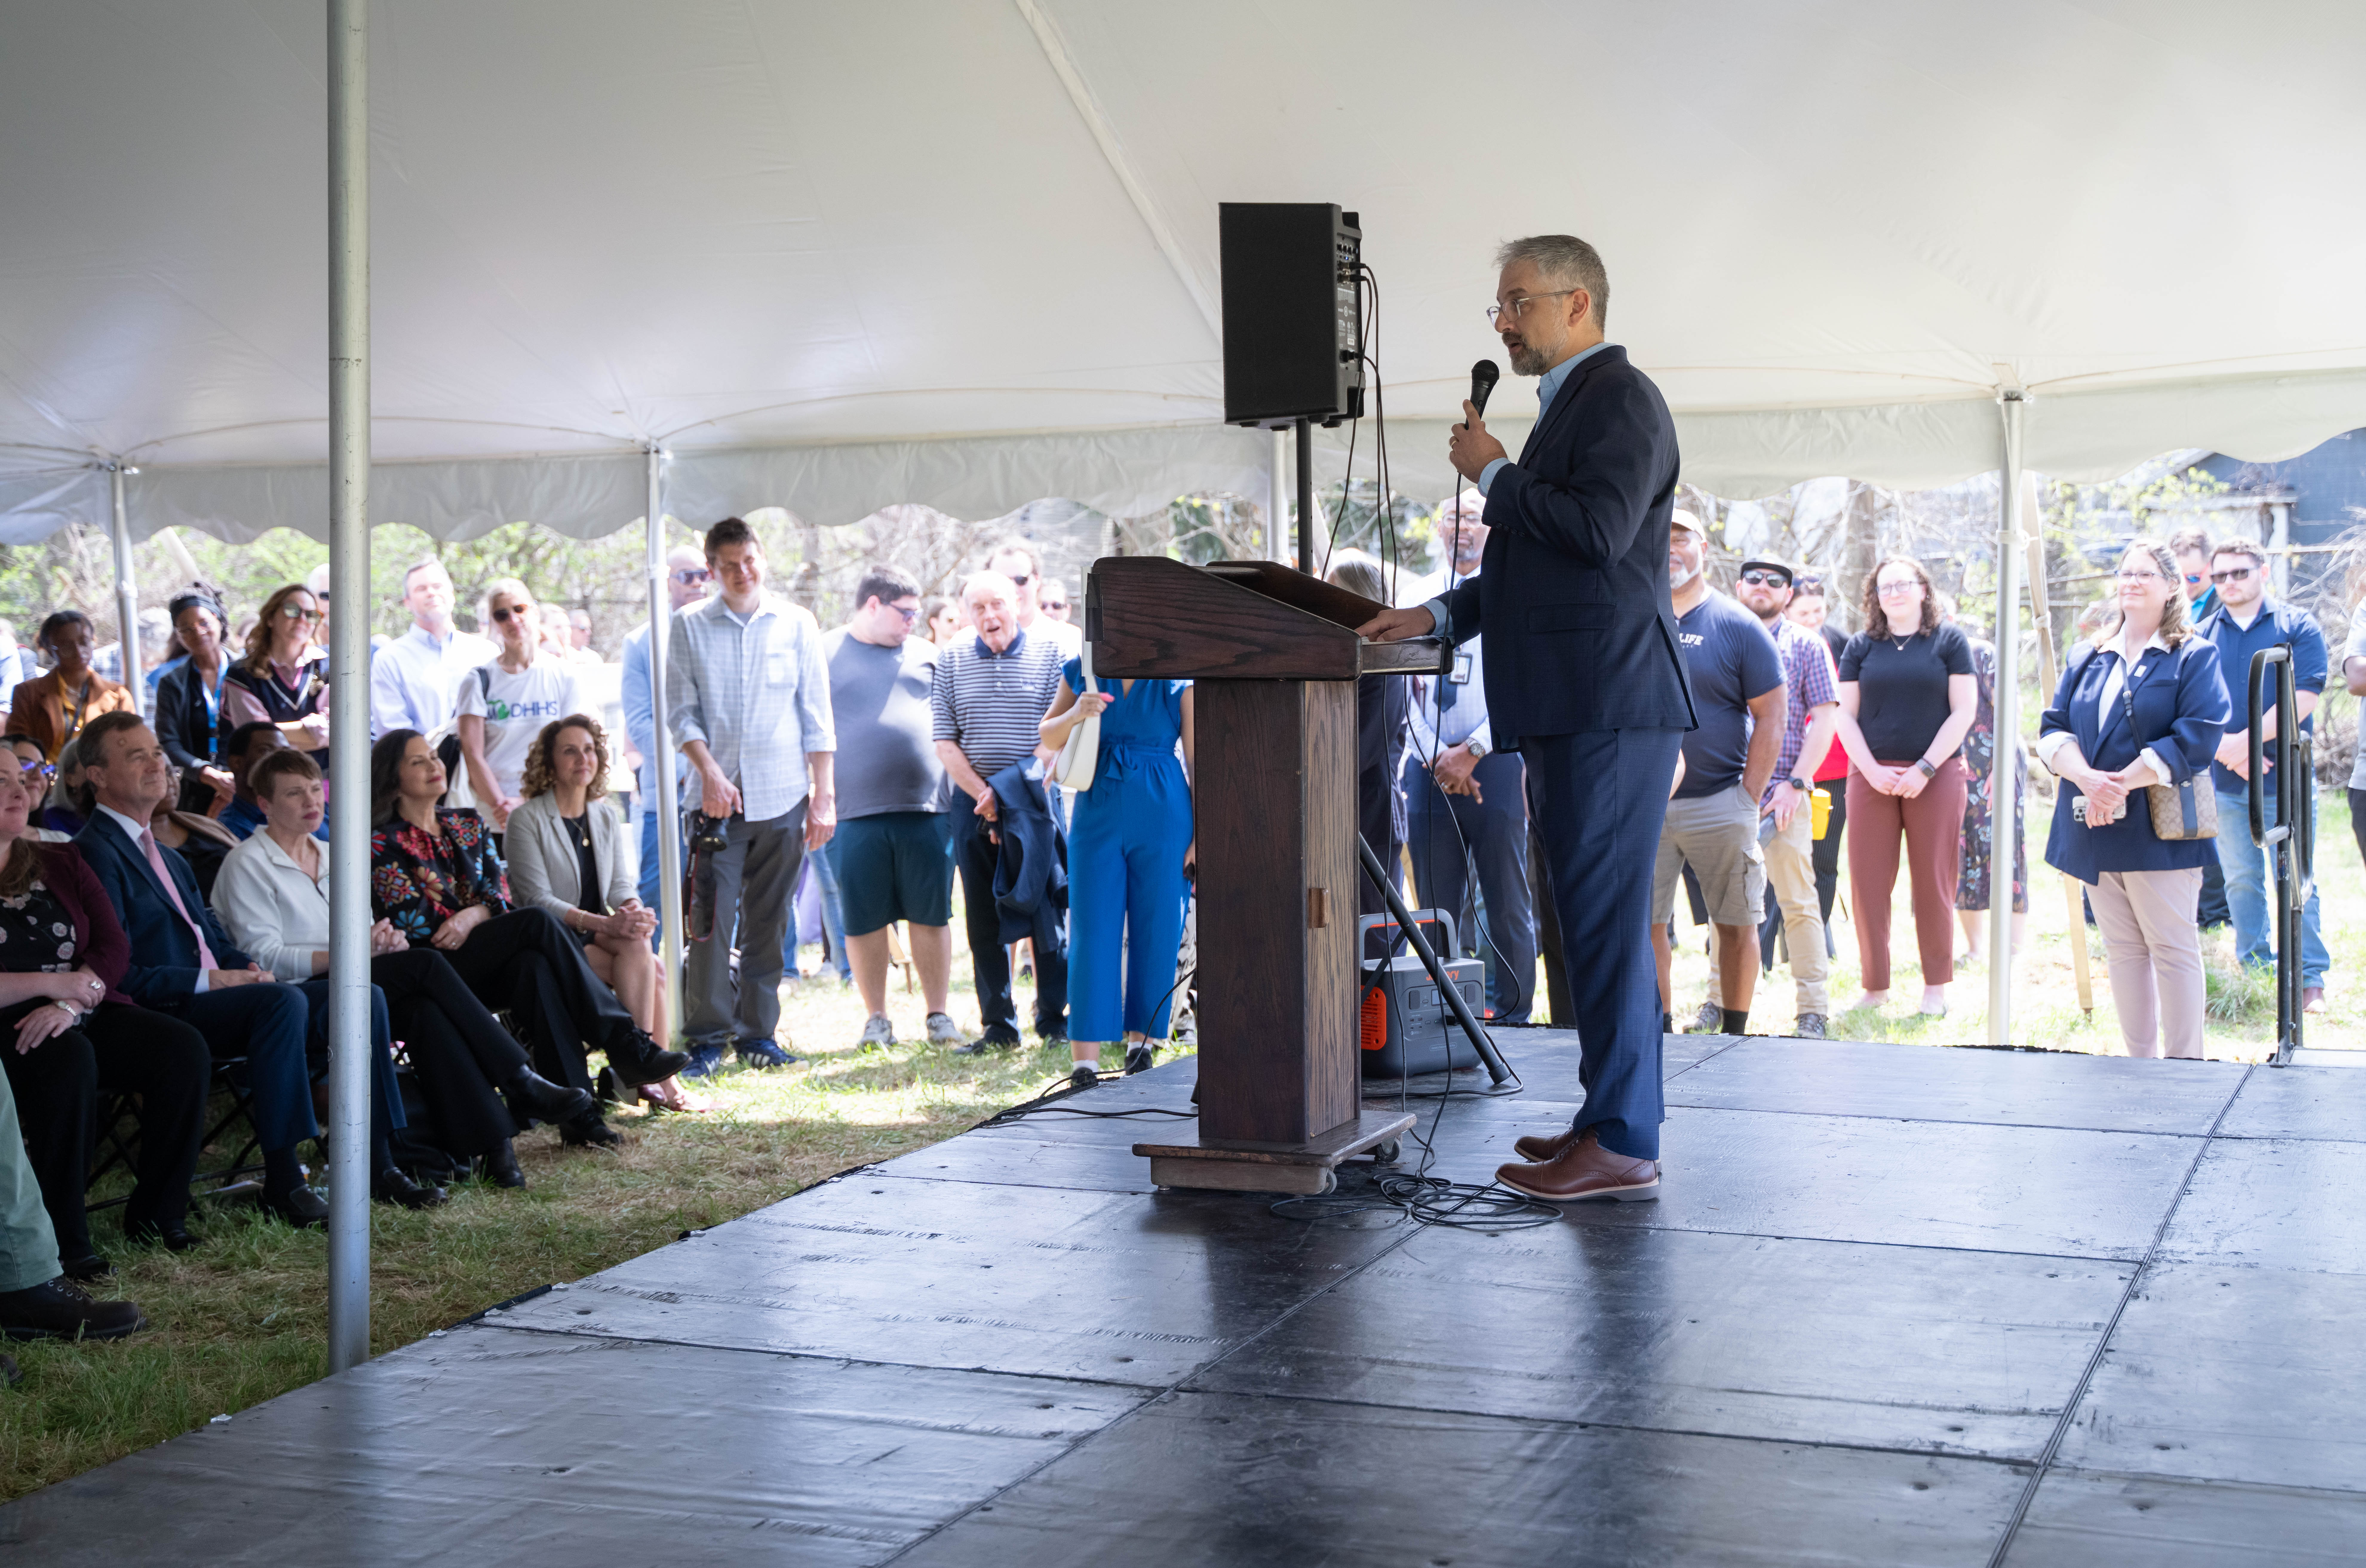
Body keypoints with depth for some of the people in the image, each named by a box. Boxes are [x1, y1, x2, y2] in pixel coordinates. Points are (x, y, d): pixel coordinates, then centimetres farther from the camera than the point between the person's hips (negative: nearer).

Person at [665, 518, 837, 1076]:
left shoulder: (796, 623, 6)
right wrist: (710, 772, -11)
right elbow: (681, 711, 3)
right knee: (711, 920, -7)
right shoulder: (689, 626, 5)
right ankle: (706, 1036, 1)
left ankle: (758, 1031, 15)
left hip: (784, 797, 1)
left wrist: (824, 795, 2)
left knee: (768, 923, 6)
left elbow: (817, 715, 7)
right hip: (720, 796, -1)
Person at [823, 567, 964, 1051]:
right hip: (854, 812, -2)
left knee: (931, 915, 3)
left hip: (926, 809, 2)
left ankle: (938, 1015, 13)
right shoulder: (825, 655, 6)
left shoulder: (924, 654, 15)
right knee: (864, 920, 3)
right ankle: (877, 1019, 14)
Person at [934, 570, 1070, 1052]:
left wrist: (1012, 792, -11)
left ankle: (1055, 1021, 7)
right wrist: (984, 795, -6)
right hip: (974, 805, 2)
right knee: (984, 920, 4)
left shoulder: (1050, 654, 2)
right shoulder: (950, 661, 8)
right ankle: (998, 1026, 11)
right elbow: (945, 742, 4)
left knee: (1046, 913, -3)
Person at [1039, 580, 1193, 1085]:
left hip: (1163, 817, -1)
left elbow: (1198, 758, 2)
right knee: (1093, 934, -4)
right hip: (1098, 812, 1)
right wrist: (1076, 714, -10)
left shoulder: (1179, 675, 1)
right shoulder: (1082, 670, 8)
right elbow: (1047, 737, 12)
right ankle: (1085, 1060, -4)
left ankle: (1142, 1043, 17)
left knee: (1157, 932, 3)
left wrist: (1202, 835, -3)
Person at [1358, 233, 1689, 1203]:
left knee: (1603, 917, -9)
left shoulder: (1620, 396, -7)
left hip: (1610, 707, -10)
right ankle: (1622, 1118, 19)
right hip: (1574, 710, 10)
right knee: (1594, 917, 12)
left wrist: (1494, 475, -8)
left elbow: (1599, 531, -21)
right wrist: (1437, 616, 17)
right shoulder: (1571, 407, 23)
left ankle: (1621, 1145, -6)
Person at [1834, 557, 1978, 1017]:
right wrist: (1872, 771, -6)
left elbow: (1964, 711, -1)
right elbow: (1846, 716, 9)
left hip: (1935, 776, -2)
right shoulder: (1861, 646, 11)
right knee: (1868, 883, -1)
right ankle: (1874, 986, 7)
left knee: (1934, 883, 0)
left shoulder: (1949, 641, 4)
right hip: (1872, 776, 2)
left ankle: (1936, 987, 9)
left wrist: (1925, 769, -9)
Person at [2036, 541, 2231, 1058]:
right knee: (2122, 950, 8)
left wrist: (2121, 782, -17)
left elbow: (2198, 738, -12)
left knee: (2172, 948, -4)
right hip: (2096, 830, 5)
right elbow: (2053, 729, 7)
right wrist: (2087, 778, -14)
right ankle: (2139, 1060, 14)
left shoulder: (2195, 657, 1)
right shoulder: (2085, 660, 16)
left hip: (2159, 829, -5)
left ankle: (2185, 1065, 1)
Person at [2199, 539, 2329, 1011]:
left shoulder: (2297, 626, 2)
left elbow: (2303, 696, -8)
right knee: (2241, 881, 8)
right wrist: (2226, 748, -12)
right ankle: (2255, 969, 18)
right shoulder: (2203, 635, 9)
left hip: (2286, 779, -3)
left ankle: (2310, 978, 4)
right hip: (2225, 783, 3)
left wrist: (2248, 740, -13)